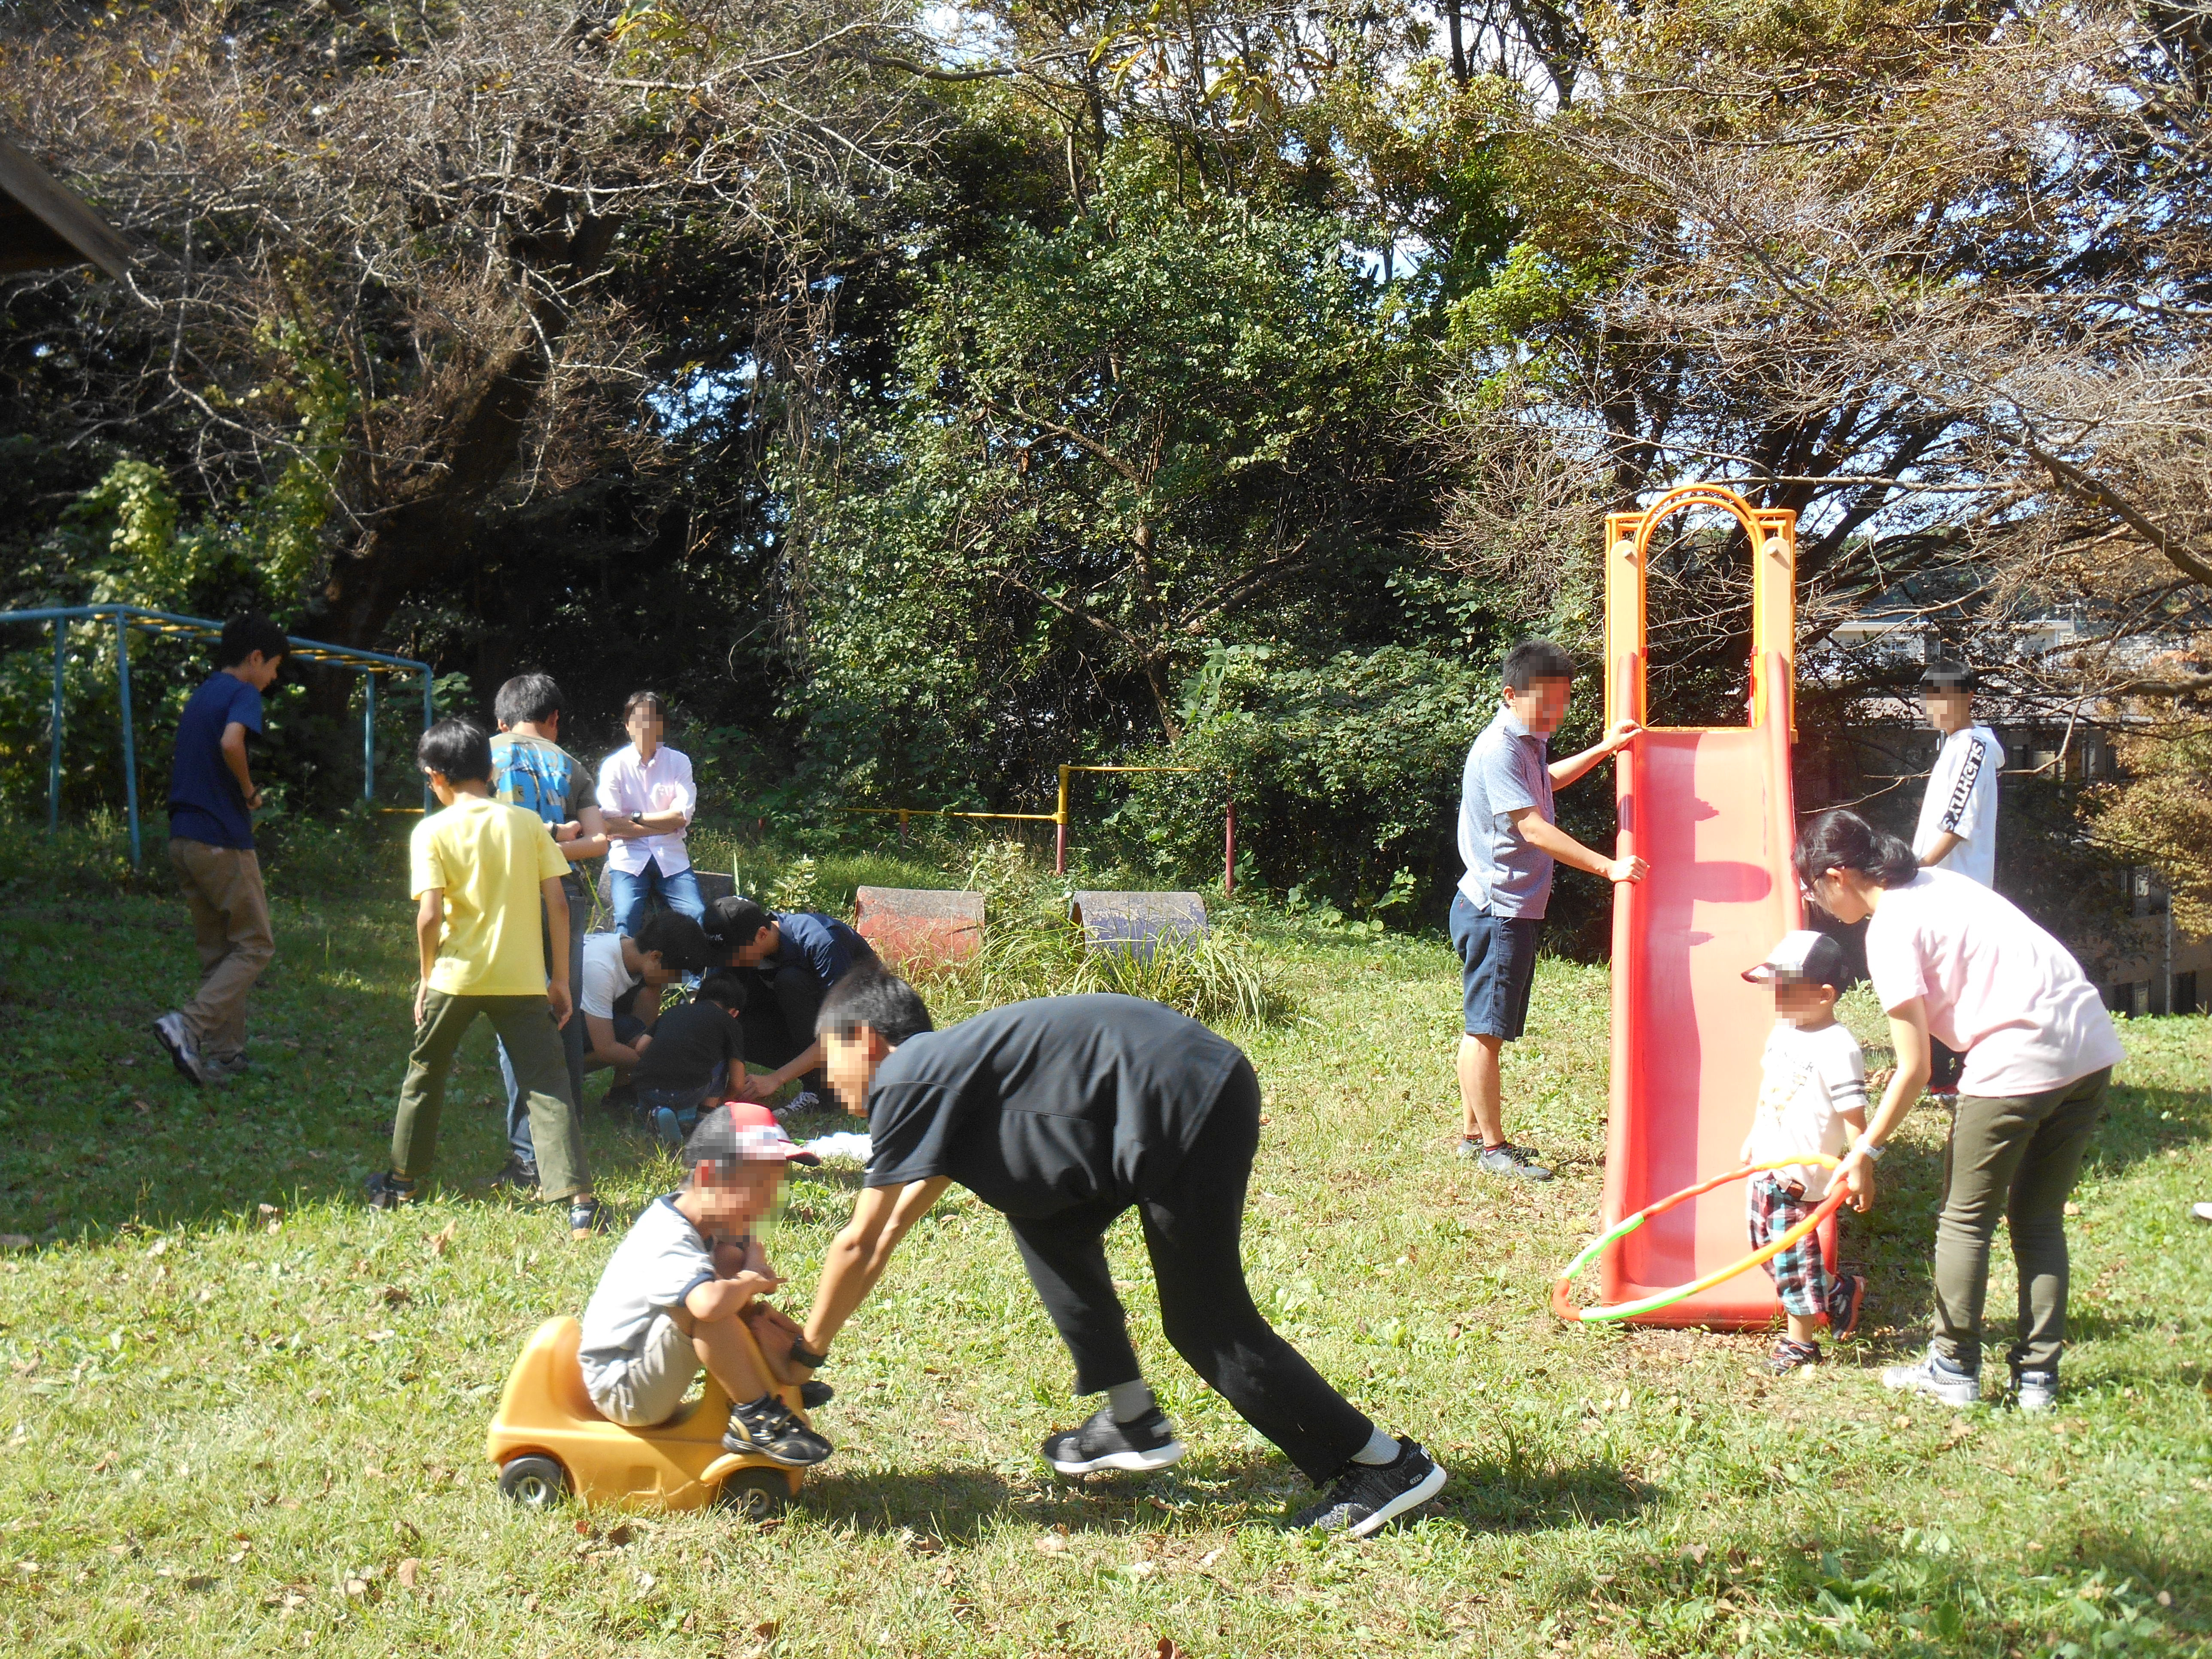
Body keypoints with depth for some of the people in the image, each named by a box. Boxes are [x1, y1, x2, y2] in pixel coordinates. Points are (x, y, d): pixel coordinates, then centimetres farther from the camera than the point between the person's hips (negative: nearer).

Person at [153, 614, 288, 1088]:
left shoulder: (200, 697, 19)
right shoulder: (243, 693, -8)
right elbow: (230, 743, -28)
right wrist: (250, 792, -11)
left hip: (183, 839, 9)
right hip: (223, 842, -9)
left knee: (217, 950, 14)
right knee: (255, 946, 0)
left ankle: (224, 1054, 14)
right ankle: (189, 1025, -16)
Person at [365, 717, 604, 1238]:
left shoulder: (433, 831, -5)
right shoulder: (528, 823, 2)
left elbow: (430, 915, -12)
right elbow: (558, 905, -1)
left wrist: (427, 976, 3)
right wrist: (560, 978, 7)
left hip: (456, 976, -1)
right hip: (523, 979, 1)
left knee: (424, 1075, 21)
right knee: (548, 1085, -2)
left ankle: (402, 1183, 35)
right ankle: (579, 1202, -15)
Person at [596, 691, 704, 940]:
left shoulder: (679, 762, 5)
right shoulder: (614, 766, 1)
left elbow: (682, 817, -5)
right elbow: (610, 826, -9)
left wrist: (635, 817, -7)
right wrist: (664, 824, -10)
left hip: (671, 860, 1)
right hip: (628, 860, -1)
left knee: (700, 916, -20)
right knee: (627, 921, -26)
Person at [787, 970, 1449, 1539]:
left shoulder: (907, 1078, -3)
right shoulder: (945, 1067, 24)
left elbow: (859, 1243, -1)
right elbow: (895, 1225, 33)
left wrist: (804, 1355, 11)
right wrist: (812, 1335, 38)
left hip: (1190, 1105, -10)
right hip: (1190, 1099, 10)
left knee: (1205, 1321, -1)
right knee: (1048, 1219, 21)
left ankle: (1388, 1465, 6)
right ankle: (1133, 1420, 24)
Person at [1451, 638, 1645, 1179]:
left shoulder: (1526, 743, 12)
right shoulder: (1498, 751, -19)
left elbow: (1545, 782, 36)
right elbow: (1534, 829, -25)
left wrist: (1603, 749, 32)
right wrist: (1608, 867, -26)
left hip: (1515, 910, 10)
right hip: (1496, 911, -10)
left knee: (1487, 1030, 15)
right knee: (1487, 1031, -4)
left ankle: (1473, 1134, 23)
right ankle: (1492, 1148, 1)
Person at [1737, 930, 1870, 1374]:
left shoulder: (1836, 1048, -17)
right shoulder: (1782, 1033, 10)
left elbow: (1853, 1114, -19)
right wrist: (1753, 1138, 27)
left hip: (1801, 1174, -9)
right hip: (1766, 1165, 9)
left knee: (1793, 1253, -2)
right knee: (1767, 1244, 14)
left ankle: (1800, 1341, 13)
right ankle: (1838, 1290, 31)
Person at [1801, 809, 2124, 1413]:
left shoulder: (1890, 930, -9)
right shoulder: (1937, 883, 16)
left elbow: (1915, 1070, -10)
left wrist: (1865, 1151, 1)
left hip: (2018, 1064, -8)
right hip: (2091, 1051, 8)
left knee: (1965, 1220, 9)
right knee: (2040, 1221, 17)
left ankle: (1955, 1370, 15)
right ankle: (2038, 1376, 18)